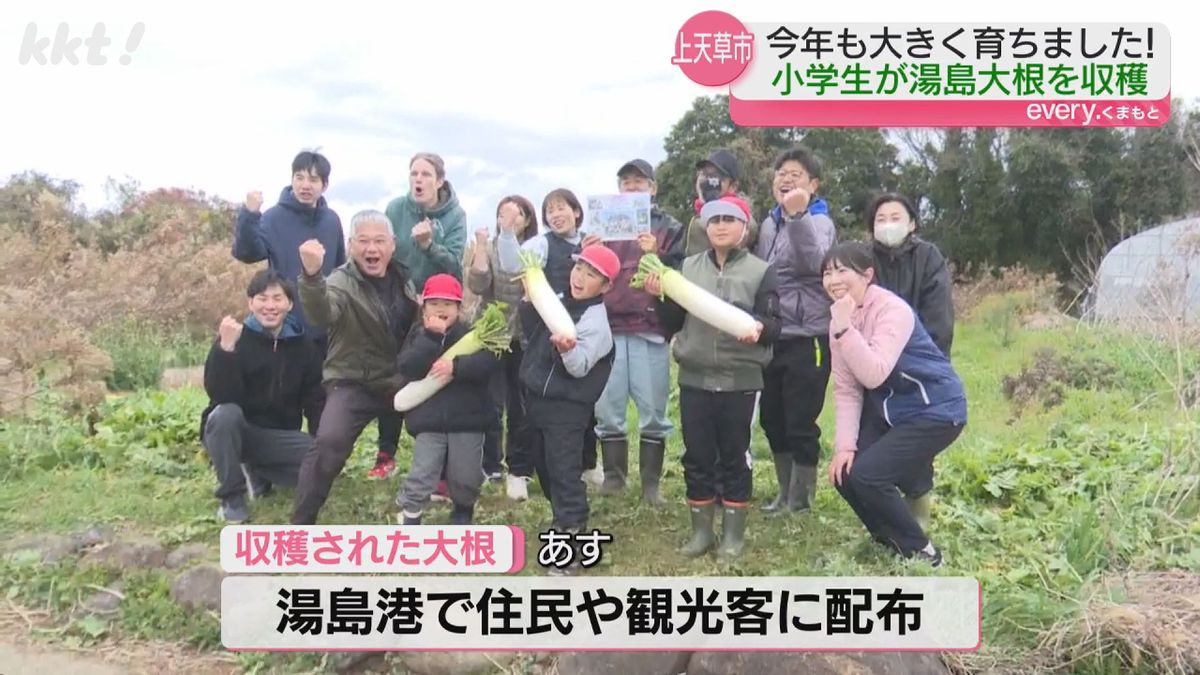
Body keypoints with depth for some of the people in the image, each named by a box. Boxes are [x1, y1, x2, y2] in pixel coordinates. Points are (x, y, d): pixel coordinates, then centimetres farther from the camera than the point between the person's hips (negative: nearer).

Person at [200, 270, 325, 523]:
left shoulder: (303, 346, 1)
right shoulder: (233, 339, -11)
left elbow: (315, 402, -1)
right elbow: (221, 396, -25)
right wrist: (226, 348, -37)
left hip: (279, 437, 3)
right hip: (236, 433, -3)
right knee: (225, 414, -36)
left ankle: (257, 471, 9)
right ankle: (231, 495, -15)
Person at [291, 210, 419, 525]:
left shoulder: (401, 278, 2)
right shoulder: (342, 282, -18)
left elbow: (417, 327, 20)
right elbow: (322, 315, -43)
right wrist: (312, 275, -62)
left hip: (401, 379, 7)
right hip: (354, 383, -6)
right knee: (329, 442, -27)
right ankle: (301, 524, -14)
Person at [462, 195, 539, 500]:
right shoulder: (488, 249, 4)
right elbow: (477, 285, -12)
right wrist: (481, 245, -14)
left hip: (526, 339, 0)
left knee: (522, 407, 4)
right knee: (490, 404, -1)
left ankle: (519, 472, 13)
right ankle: (486, 467, 14)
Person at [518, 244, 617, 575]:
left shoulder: (596, 322, -16)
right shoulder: (557, 302, 8)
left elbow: (580, 368, -24)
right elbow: (532, 334, 16)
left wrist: (567, 350, -45)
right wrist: (530, 301, 2)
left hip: (568, 408, -8)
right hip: (537, 399, 8)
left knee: (564, 473, -8)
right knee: (544, 467, 18)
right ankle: (564, 524, 37)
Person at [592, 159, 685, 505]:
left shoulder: (669, 227, 9)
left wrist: (656, 255, -15)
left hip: (651, 328, -2)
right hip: (608, 327, 2)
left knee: (653, 410, 0)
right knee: (607, 408, 3)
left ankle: (651, 482, 9)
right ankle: (613, 476, 15)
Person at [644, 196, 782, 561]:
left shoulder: (760, 270, 0)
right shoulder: (689, 266, 8)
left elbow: (773, 324, -5)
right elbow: (674, 323, 10)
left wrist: (759, 328, -27)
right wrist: (662, 298, -9)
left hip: (740, 380, -2)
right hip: (694, 378, 3)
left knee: (734, 455, 6)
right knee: (697, 455, 8)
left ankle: (733, 534, 19)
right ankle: (701, 531, 21)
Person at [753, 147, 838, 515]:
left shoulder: (819, 223, -7)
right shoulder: (768, 223, 12)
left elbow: (814, 263, -29)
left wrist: (797, 215, -39)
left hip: (807, 339, -7)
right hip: (772, 338, 7)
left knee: (801, 425, 0)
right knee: (772, 421, 14)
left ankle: (800, 503, 15)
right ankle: (785, 494, 30)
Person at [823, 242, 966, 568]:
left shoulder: (893, 310, -22)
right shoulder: (840, 321, 1)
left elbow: (874, 375, -34)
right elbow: (846, 389, -2)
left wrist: (844, 328, -37)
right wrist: (845, 445, -10)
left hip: (936, 412, -8)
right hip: (892, 414, 8)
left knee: (867, 474, -19)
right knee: (843, 471, -5)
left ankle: (919, 549, 4)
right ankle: (891, 538, 19)